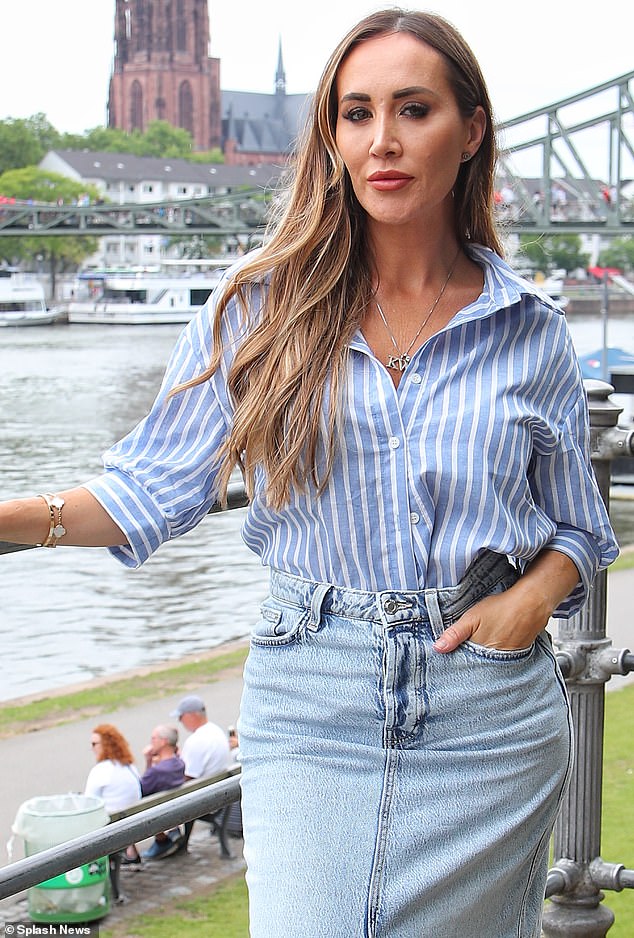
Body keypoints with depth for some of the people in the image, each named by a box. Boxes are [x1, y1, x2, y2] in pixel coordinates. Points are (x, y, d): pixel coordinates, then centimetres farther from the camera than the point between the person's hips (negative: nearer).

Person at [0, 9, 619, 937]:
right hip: (311, 700, -1)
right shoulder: (263, 307, 0)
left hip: (489, 714, 1)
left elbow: (577, 529, 13)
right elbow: (156, 485, 0)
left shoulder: (528, 327, 3)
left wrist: (533, 598, -8)